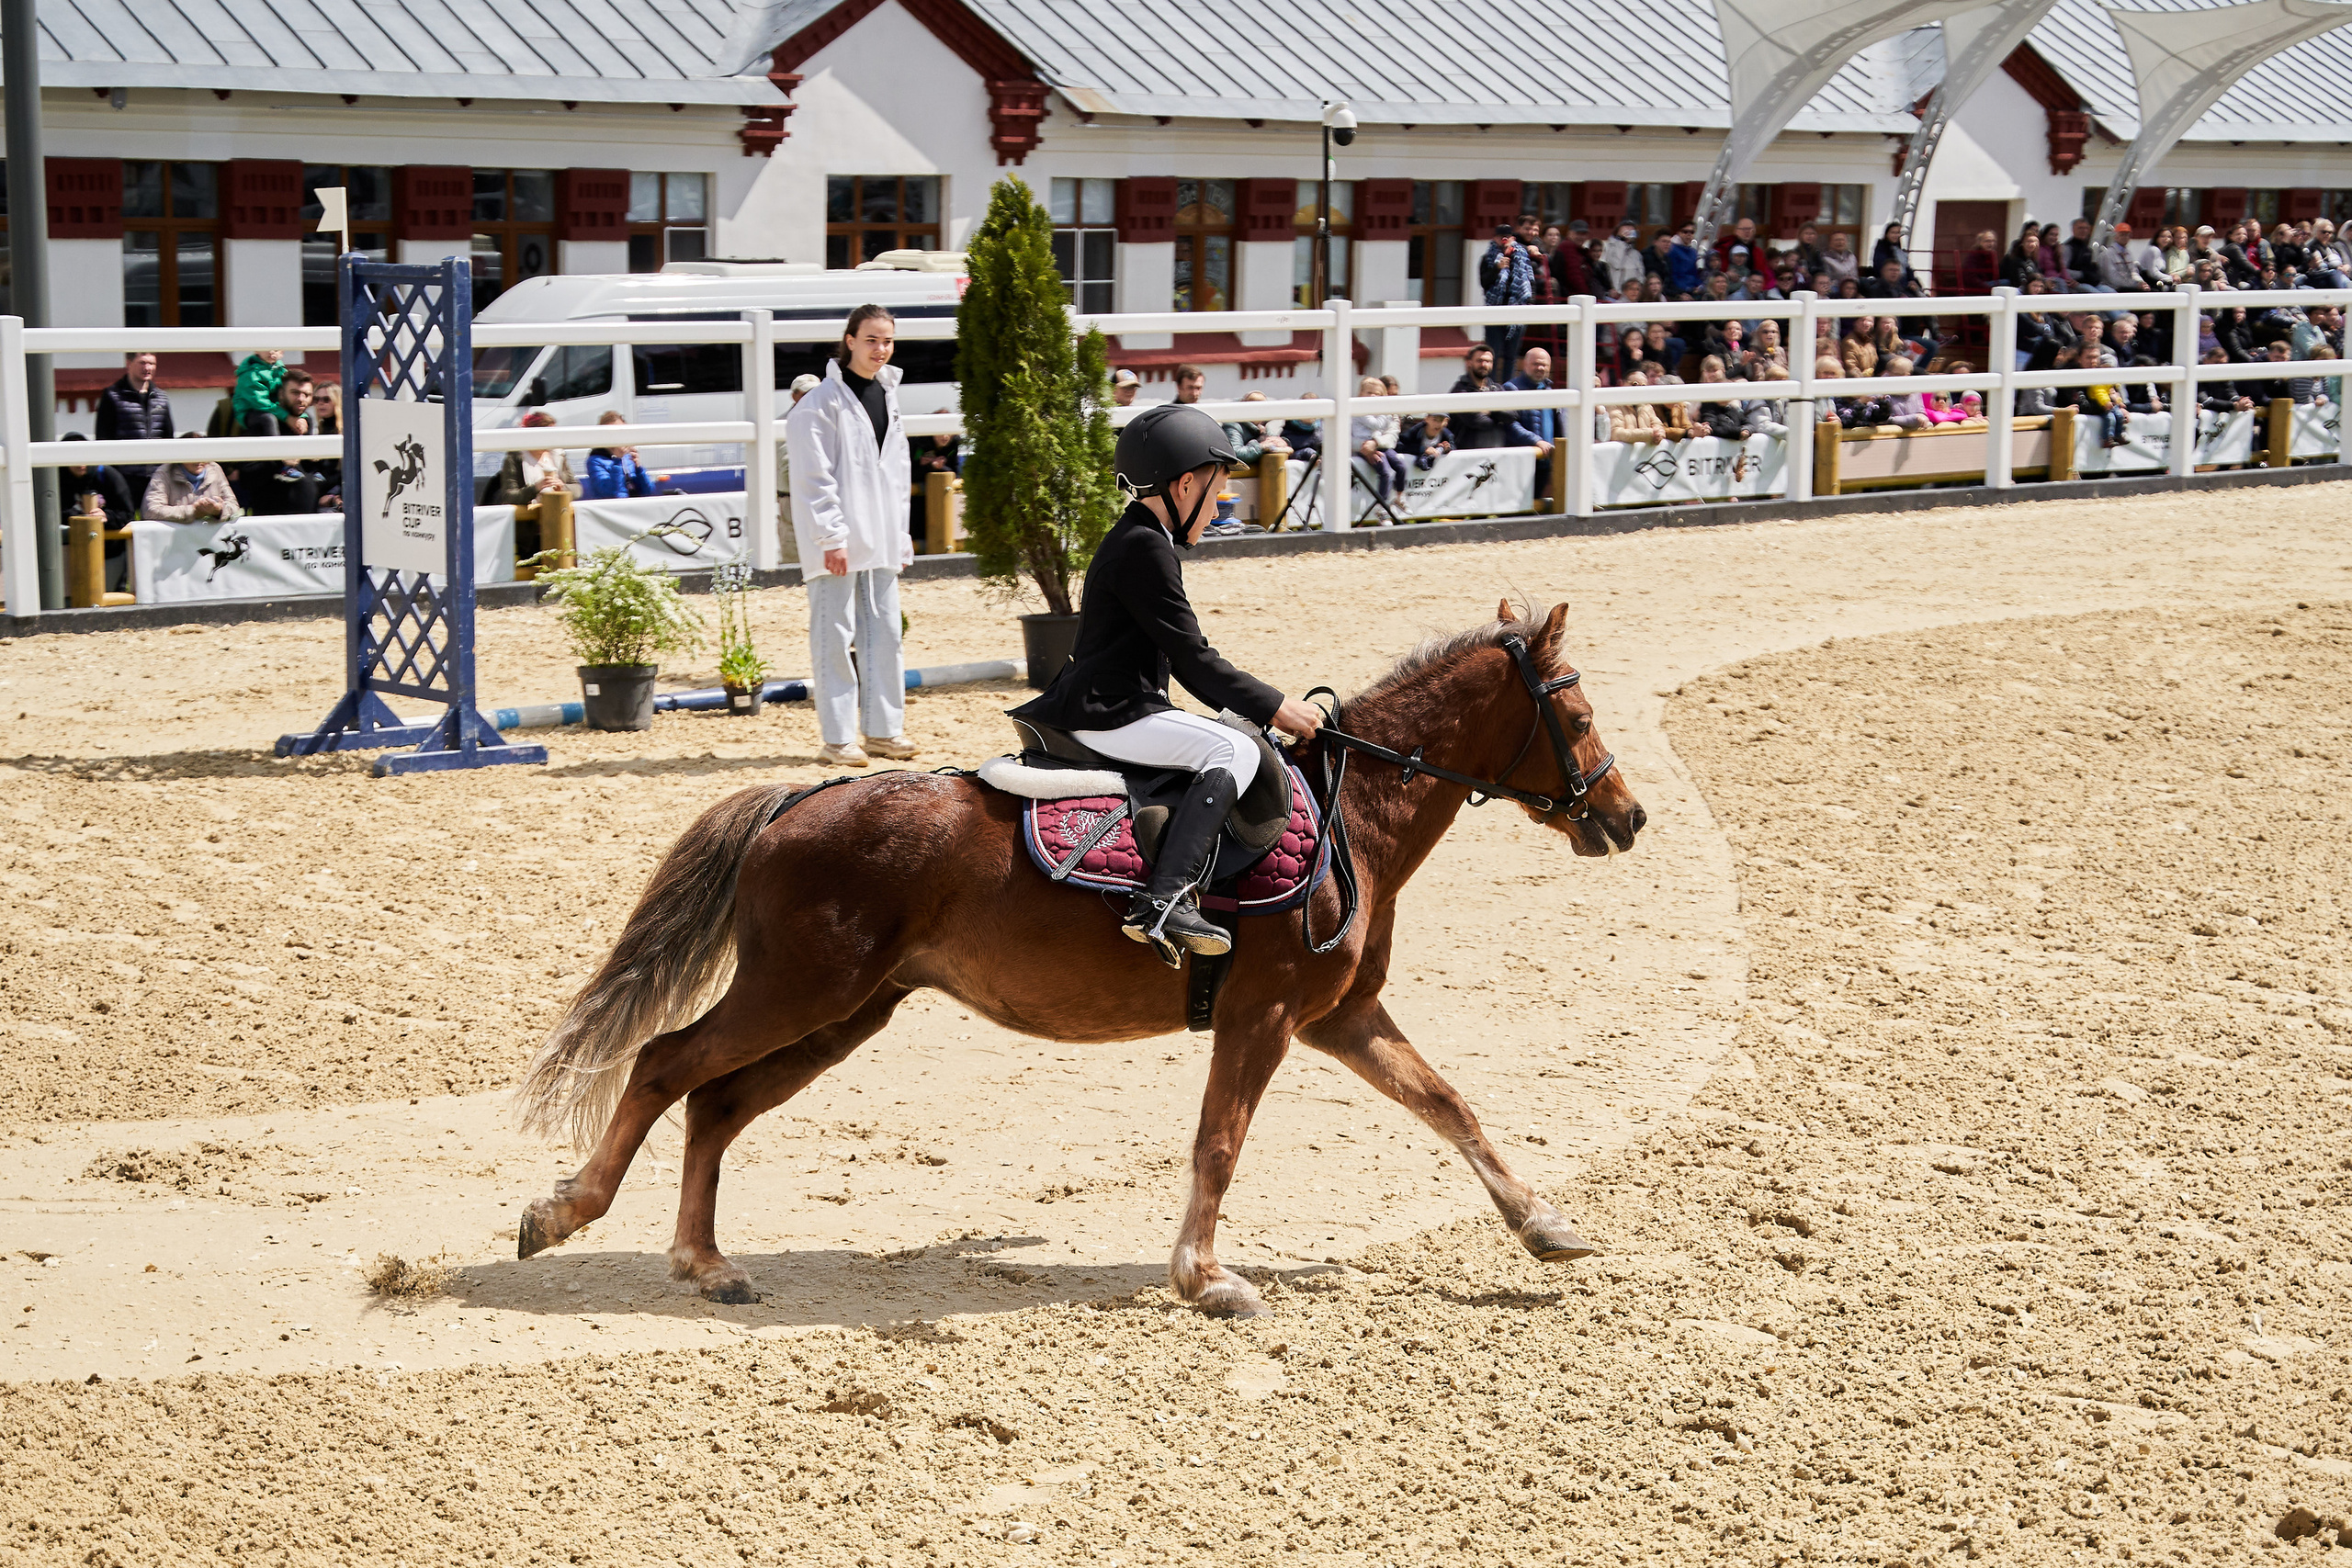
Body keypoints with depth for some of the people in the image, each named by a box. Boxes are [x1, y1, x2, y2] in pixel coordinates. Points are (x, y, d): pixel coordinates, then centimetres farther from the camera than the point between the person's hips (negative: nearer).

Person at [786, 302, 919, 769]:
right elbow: (814, 477, -14)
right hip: (837, 542, -8)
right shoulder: (824, 402, -10)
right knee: (834, 636, -4)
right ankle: (837, 739, 0)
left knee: (884, 632, 10)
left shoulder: (888, 396, 14)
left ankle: (884, 729, 18)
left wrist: (900, 537, 17)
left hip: (879, 540, 8)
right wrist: (832, 537, -18)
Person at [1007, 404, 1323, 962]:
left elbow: (1182, 659, 24)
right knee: (1233, 750, -20)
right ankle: (1161, 904, -31)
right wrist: (1274, 707, -12)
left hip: (1115, 706, 11)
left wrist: (1249, 705, 17)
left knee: (1234, 732, 21)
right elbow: (1193, 657, -17)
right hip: (1105, 716, -11)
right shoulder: (1145, 548, -15)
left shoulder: (1145, 541, 19)